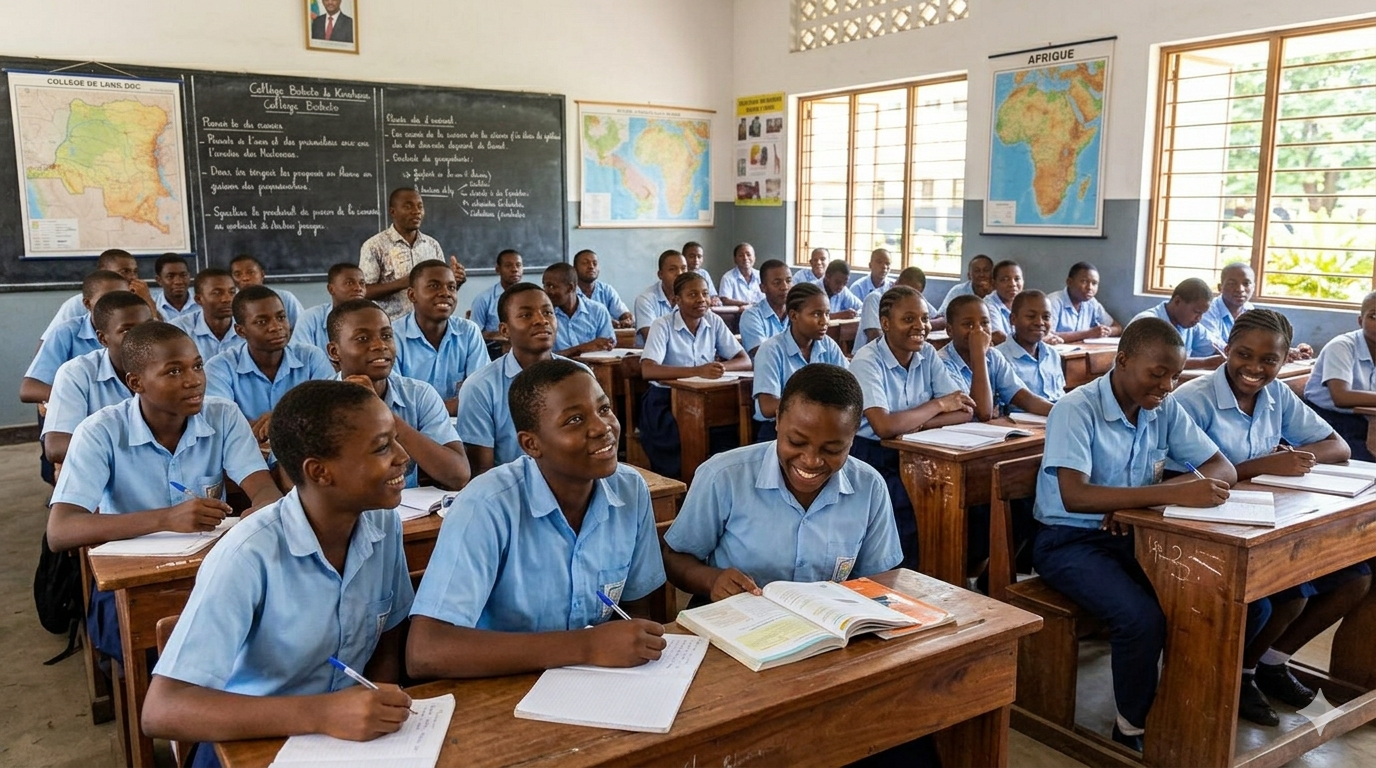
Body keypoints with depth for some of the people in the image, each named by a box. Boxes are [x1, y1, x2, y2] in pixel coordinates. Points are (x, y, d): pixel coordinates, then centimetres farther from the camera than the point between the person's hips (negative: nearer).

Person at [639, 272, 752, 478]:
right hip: (666, 400, -4)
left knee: (730, 431, -24)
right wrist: (697, 371, -33)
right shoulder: (663, 326, -9)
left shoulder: (714, 322, 4)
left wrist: (720, 367, -21)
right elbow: (647, 370, -24)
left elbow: (745, 361, 2)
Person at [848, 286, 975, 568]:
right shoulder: (867, 362, -14)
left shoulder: (928, 355, 4)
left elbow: (965, 411, -3)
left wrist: (916, 423, -19)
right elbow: (884, 426, -28)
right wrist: (938, 405, -13)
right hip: (873, 460, -5)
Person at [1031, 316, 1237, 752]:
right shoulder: (1077, 410, -18)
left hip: (1134, 536, 6)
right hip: (1071, 540, -6)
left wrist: (1133, 501, -19)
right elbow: (1074, 496, -30)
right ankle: (1133, 728, -4)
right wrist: (1172, 494, -38)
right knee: (1142, 618, -28)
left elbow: (1224, 470, -1)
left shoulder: (1165, 408, 2)